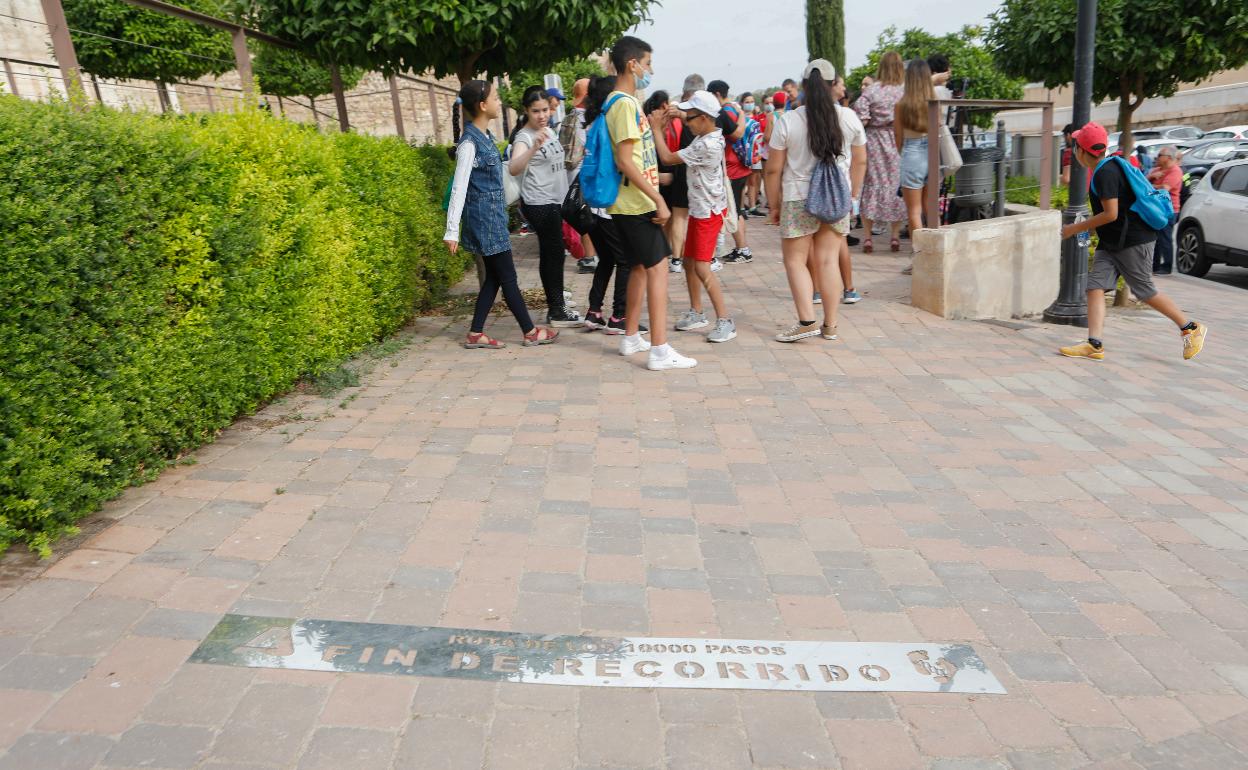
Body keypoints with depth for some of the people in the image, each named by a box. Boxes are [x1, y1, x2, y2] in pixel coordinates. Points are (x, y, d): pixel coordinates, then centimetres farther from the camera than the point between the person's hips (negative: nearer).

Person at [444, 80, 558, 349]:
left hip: (493, 215, 9)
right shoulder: (470, 142, -17)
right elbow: (459, 188, -18)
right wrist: (451, 231, -19)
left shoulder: (485, 135, 10)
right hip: (484, 216, -9)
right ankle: (531, 332, 11)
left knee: (495, 276, 11)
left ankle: (475, 334, 16)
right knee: (507, 276, 0)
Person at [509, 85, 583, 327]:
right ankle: (557, 311, -3)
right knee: (554, 254, -8)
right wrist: (534, 147, -50)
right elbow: (514, 169, -37)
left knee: (551, 253, 13)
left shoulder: (550, 131, 10)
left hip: (554, 200, 9)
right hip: (539, 203, -9)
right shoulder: (524, 137, -17)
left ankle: (556, 304, 22)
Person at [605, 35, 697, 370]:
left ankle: (631, 337, 26)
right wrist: (659, 199, -21)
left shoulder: (626, 101, 16)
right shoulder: (625, 103, -15)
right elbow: (625, 161, -22)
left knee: (640, 267, 17)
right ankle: (660, 351, -9)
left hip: (631, 204, 10)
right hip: (636, 204, -10)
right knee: (657, 268, -9)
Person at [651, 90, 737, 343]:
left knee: (702, 267, -12)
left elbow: (668, 158, -20)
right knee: (689, 261, 15)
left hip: (708, 211, -10)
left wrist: (656, 129, -11)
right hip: (699, 208, 10)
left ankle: (725, 321, -7)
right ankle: (696, 313, 26)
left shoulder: (706, 145, -24)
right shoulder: (710, 135, 4)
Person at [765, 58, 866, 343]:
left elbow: (774, 169, -5)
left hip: (799, 199, -3)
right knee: (828, 260, 8)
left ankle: (807, 321, -2)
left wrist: (774, 205, 5)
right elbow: (860, 162, 10)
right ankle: (830, 325, 13)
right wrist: (854, 196, 21)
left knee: (795, 260, 6)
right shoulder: (849, 118, 1)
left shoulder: (788, 121, -8)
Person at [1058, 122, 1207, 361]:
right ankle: (1094, 345, -11)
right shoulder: (1105, 169, 12)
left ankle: (1191, 328, 17)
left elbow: (1111, 214, -23)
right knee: (1095, 286, -4)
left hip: (1133, 240, -10)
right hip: (1111, 242, 10)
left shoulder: (1105, 173, -19)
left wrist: (1076, 228, -17)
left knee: (1145, 291, 0)